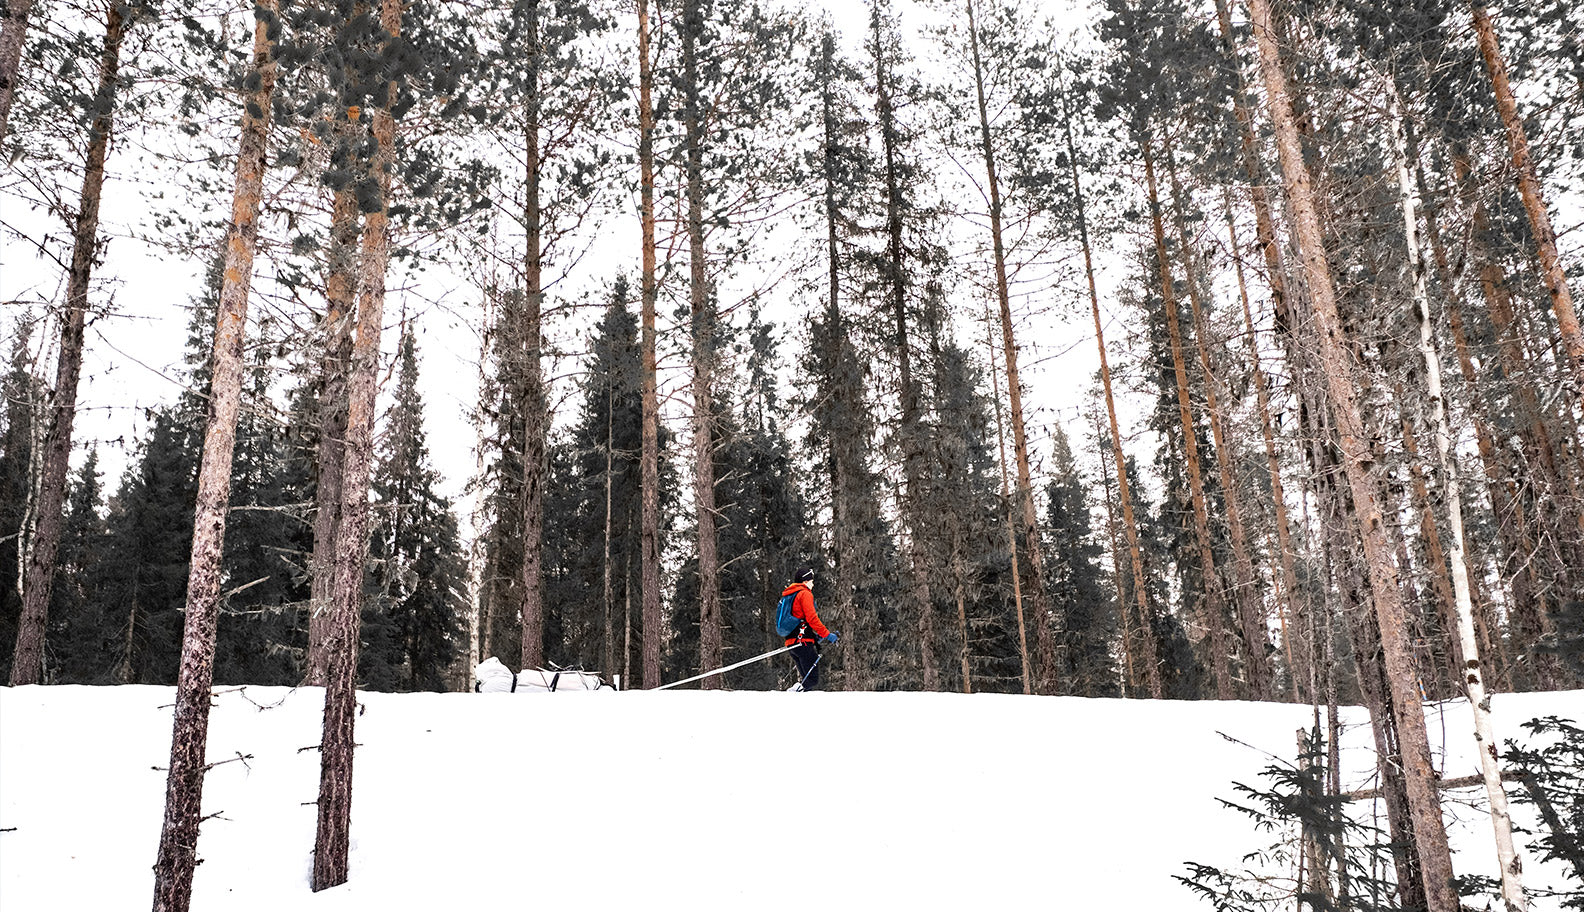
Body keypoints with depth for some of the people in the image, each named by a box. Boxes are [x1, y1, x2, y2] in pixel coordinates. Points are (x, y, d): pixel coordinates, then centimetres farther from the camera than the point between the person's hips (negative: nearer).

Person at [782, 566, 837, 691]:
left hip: (791, 641, 10)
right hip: (803, 641, -10)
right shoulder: (805, 593, -4)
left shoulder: (790, 595, 25)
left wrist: (815, 635, 23)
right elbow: (811, 618, -15)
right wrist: (826, 634, -10)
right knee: (812, 680, -10)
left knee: (805, 679, 11)